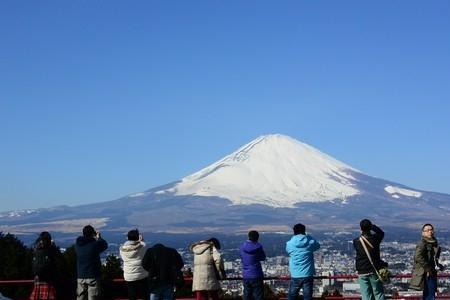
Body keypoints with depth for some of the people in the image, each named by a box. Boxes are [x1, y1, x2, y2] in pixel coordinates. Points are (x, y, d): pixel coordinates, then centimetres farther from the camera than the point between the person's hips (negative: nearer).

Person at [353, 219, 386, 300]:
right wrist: (373, 226, 22)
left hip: (362, 273, 1)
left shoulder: (356, 242, -6)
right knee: (378, 293, 9)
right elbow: (381, 233, 14)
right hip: (374, 271, -1)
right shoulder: (375, 238, -7)